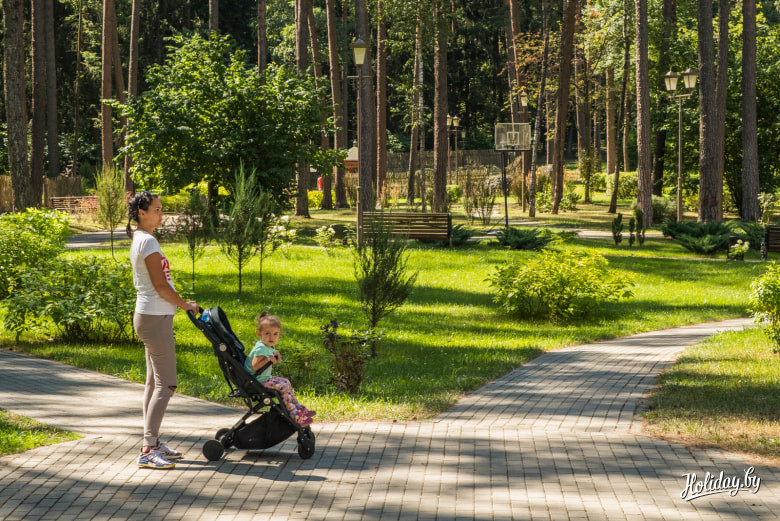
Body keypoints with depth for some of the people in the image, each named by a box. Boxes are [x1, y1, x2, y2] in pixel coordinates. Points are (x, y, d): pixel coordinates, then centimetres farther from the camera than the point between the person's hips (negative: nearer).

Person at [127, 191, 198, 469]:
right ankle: (148, 450, -12)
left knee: (154, 382, 14)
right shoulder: (148, 241, -17)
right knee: (165, 384, -10)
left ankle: (152, 442, 19)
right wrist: (185, 305, -6)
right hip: (155, 318, -10)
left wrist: (180, 304, 15)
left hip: (149, 317, 10)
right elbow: (160, 285, -18)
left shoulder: (139, 239, 14)